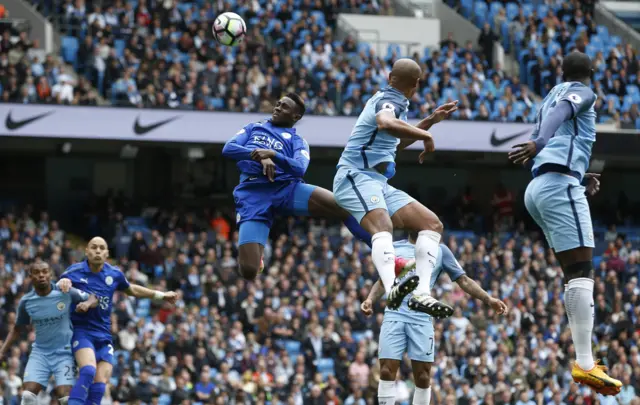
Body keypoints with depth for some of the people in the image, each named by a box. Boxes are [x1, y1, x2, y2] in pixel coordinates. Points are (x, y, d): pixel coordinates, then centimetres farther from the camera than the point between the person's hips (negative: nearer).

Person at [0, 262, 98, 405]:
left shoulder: (65, 293, -10)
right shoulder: (26, 301, -1)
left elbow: (93, 298, 0)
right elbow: (18, 329, 14)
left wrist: (87, 303, -24)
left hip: (64, 352, -2)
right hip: (40, 353, 2)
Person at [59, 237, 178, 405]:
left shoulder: (114, 274, 5)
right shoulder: (75, 271, -5)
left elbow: (132, 290, 24)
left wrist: (161, 295, 28)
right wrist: (63, 282, -20)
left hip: (103, 336, 4)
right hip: (81, 330, -4)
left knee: (100, 384, -9)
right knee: (88, 371, -30)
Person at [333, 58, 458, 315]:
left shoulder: (386, 98, 22)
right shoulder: (392, 100, -8)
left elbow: (397, 143, 40)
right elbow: (386, 123, -35)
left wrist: (431, 120, 38)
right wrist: (426, 136, -24)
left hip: (378, 184, 10)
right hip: (357, 176, -10)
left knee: (433, 224, 2)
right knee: (382, 227, -36)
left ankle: (421, 294, -13)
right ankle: (392, 289, -63)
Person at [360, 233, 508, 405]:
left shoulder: (440, 250, 11)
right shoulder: (393, 248, 15)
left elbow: (464, 280, 10)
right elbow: (382, 281, 20)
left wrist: (488, 299, -1)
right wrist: (370, 299, 1)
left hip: (421, 319, -1)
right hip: (394, 315, 1)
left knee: (423, 376, -3)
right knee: (387, 371, -9)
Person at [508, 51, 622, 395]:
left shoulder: (552, 96, 27)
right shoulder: (582, 93, 4)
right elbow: (559, 113, -19)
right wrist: (539, 142, -37)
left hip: (538, 187, 9)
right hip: (560, 183, -9)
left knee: (576, 273, 12)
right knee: (581, 272, -15)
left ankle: (583, 358, 8)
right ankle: (584, 363, -24)